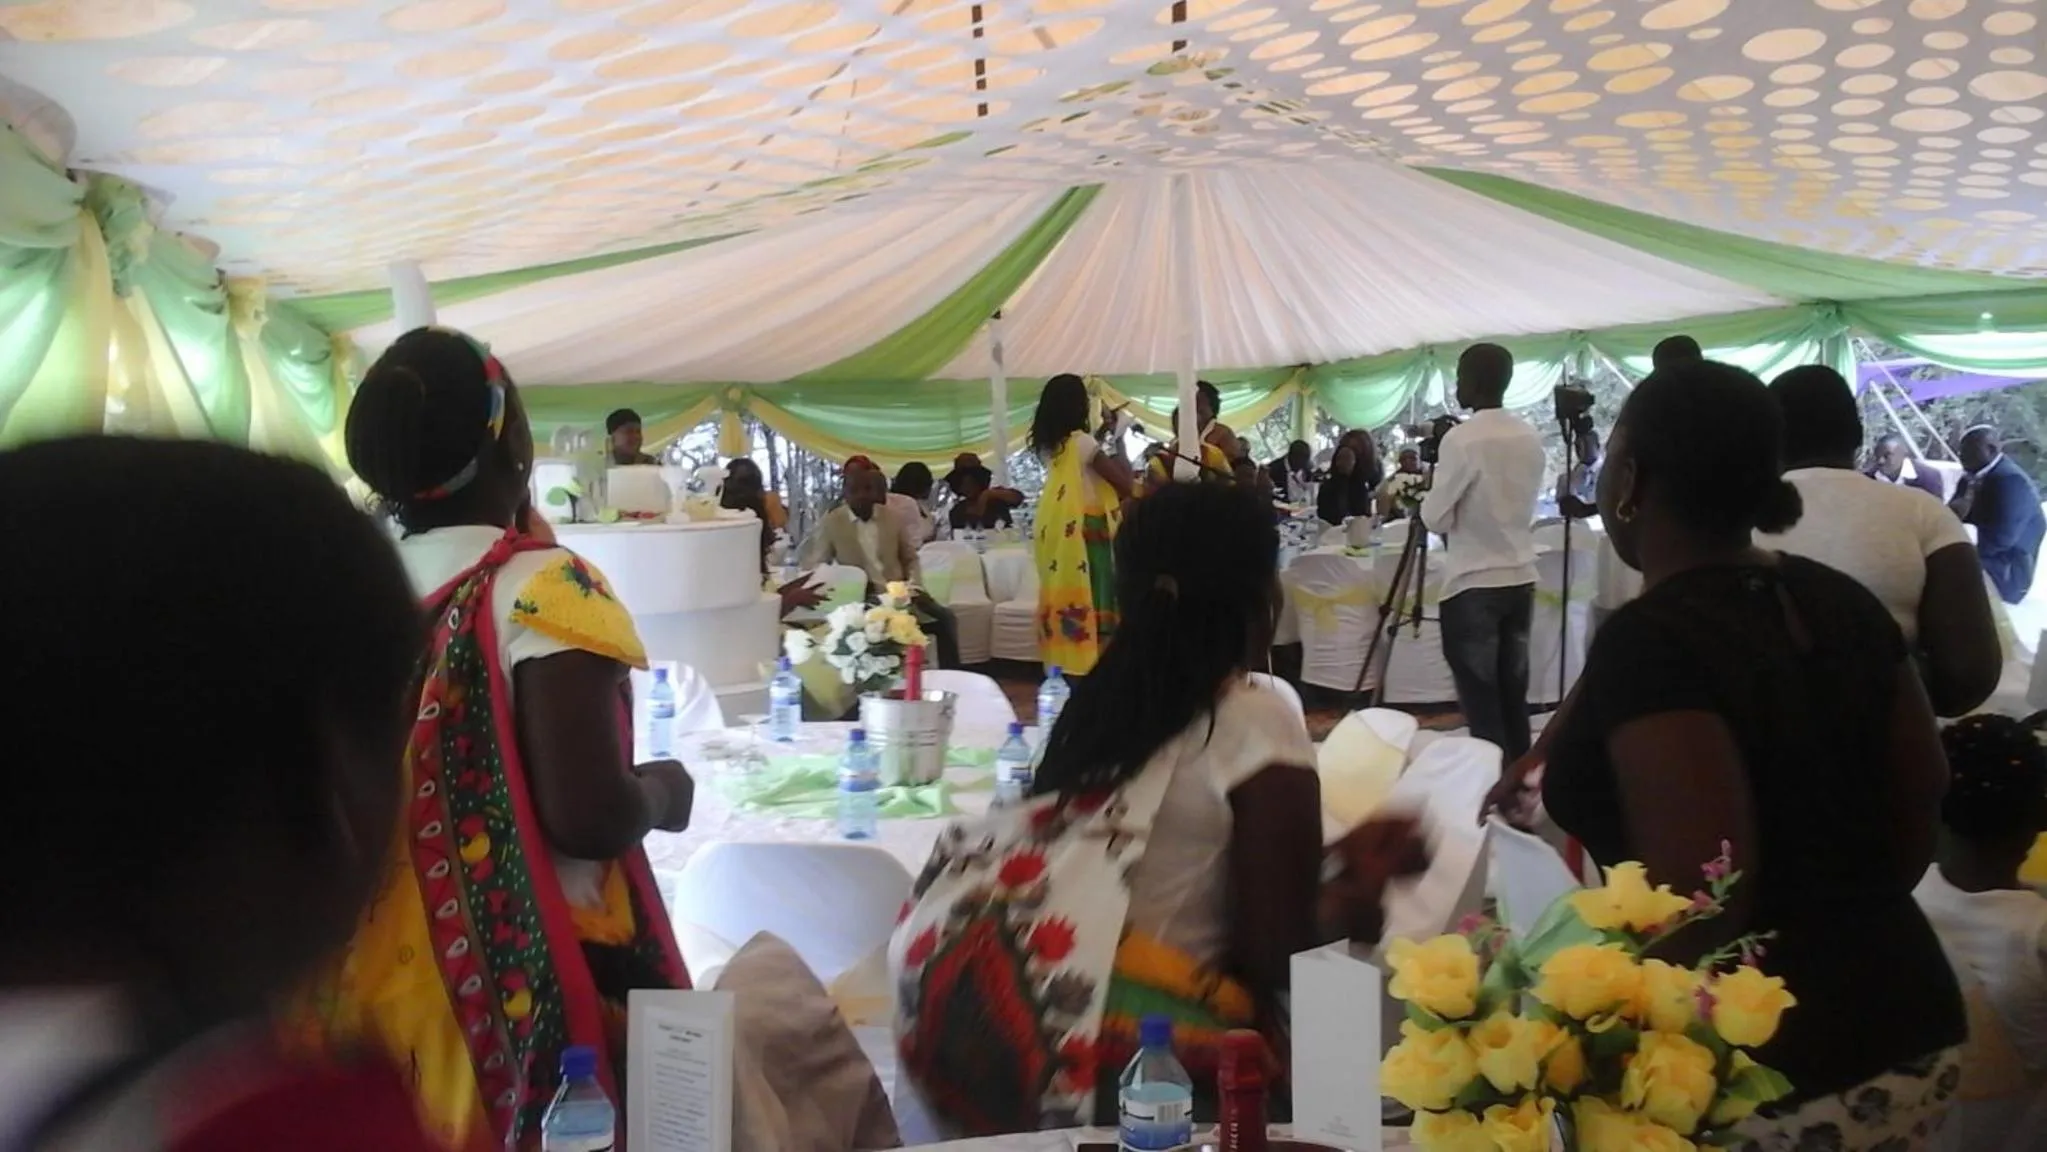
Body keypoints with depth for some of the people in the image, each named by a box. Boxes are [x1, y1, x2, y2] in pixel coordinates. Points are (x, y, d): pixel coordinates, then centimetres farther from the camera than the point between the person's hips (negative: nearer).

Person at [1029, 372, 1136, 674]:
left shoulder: (1047, 445, 7)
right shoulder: (1082, 442, -14)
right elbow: (1123, 485, -12)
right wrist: (1121, 462, 8)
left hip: (1055, 531, 8)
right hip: (1084, 530, -7)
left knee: (1063, 594, 10)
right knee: (1089, 598, -3)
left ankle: (1064, 662, 15)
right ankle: (1090, 663, -2)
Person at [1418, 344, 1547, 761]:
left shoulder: (1461, 439, -14)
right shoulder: (1531, 437, 7)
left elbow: (1436, 518, -10)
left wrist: (1431, 491, 7)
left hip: (1473, 584, -7)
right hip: (1521, 578, 7)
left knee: (1481, 702, -1)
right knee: (1513, 695, 12)